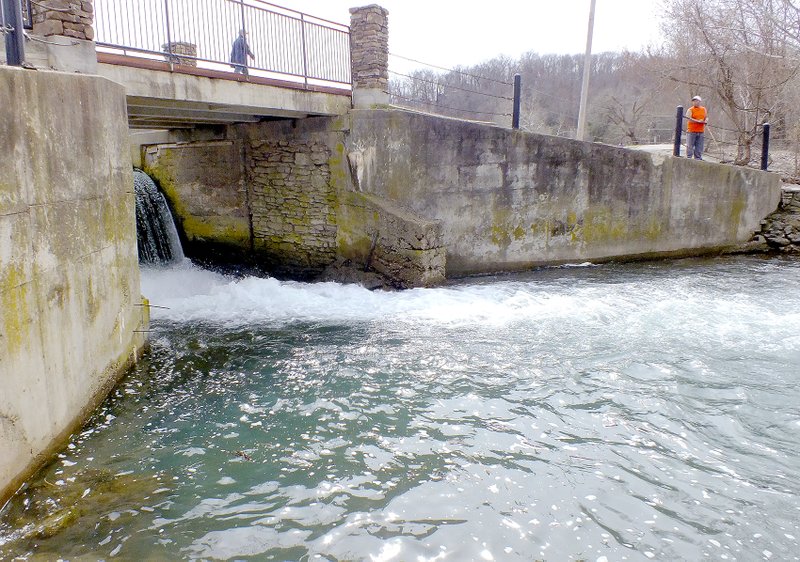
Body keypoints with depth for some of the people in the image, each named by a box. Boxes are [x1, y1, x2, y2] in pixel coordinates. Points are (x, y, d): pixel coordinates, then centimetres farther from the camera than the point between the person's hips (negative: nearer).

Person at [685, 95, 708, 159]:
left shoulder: (704, 109, 13)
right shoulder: (690, 110, -3)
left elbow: (706, 117, 21)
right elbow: (689, 119, -14)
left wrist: (705, 121, -2)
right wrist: (698, 121, -22)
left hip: (700, 131, 4)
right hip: (691, 131, -4)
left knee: (699, 147, 8)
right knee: (690, 146, -3)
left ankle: (698, 158, 16)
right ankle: (688, 158, 4)